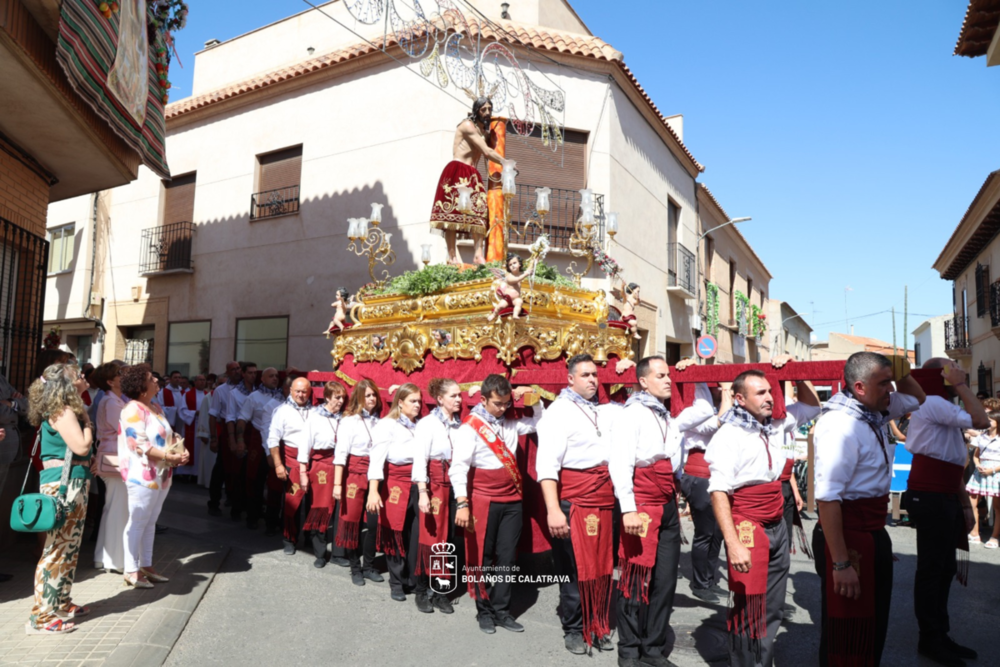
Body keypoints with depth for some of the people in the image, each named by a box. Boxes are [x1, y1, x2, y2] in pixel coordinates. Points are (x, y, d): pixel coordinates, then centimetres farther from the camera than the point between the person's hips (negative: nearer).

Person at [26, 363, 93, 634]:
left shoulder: (64, 410, 13)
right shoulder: (63, 412, -15)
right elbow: (82, 446, -20)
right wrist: (86, 420, -8)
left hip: (73, 485, 10)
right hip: (64, 485, -10)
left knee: (69, 547, 16)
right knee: (58, 549, -5)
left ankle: (60, 604, 26)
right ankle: (41, 617, 1)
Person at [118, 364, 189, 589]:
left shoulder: (156, 408, 14)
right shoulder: (133, 410, -13)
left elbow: (169, 436, 16)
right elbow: (140, 444, -20)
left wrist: (182, 451, -3)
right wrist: (171, 457, -22)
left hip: (161, 475, 8)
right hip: (143, 475, -8)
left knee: (150, 522, 15)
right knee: (138, 523, 0)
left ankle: (146, 566, 24)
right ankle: (131, 571, 9)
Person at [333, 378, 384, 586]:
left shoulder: (378, 420, 5)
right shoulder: (349, 420, -6)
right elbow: (340, 453, -9)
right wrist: (337, 484, -13)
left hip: (374, 474, 3)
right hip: (354, 474, -3)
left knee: (374, 522, 5)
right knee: (352, 521, 6)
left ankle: (369, 566, 21)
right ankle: (355, 568, 20)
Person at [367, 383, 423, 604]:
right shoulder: (387, 425, -3)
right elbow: (377, 459, -11)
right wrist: (373, 491, -20)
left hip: (418, 483, 3)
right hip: (396, 483, -3)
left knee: (420, 535, 0)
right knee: (396, 533, 8)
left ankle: (420, 585, 11)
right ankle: (397, 582, 26)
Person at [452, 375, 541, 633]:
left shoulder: (510, 424, 6)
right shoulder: (470, 427, -10)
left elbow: (541, 422, 19)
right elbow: (458, 467, -15)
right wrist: (462, 504, -20)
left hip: (512, 500, 5)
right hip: (484, 502, -4)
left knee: (507, 557, 9)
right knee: (482, 558, 8)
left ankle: (502, 611, 21)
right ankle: (484, 611, 23)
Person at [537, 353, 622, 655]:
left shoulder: (606, 410, 13)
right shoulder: (559, 411, -6)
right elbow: (546, 465, -15)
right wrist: (553, 510, -24)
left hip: (605, 497, 6)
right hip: (573, 498, -6)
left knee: (603, 564, 14)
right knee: (574, 567, 5)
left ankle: (599, 626, 30)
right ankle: (574, 629, 23)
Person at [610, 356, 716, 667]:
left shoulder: (669, 415, 13)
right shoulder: (631, 414, -9)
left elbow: (705, 410, 28)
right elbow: (620, 464, -16)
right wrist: (628, 509, -23)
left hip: (668, 505, 7)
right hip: (641, 504, -7)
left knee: (665, 579, 11)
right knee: (637, 578, 0)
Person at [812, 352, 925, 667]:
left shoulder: (874, 413, 5)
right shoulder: (840, 425, -23)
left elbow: (915, 398, 27)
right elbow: (828, 497, -28)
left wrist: (901, 370, 5)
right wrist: (840, 564, -27)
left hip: (875, 534, 10)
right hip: (849, 536, -10)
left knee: (876, 624, 23)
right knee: (846, 633, 4)